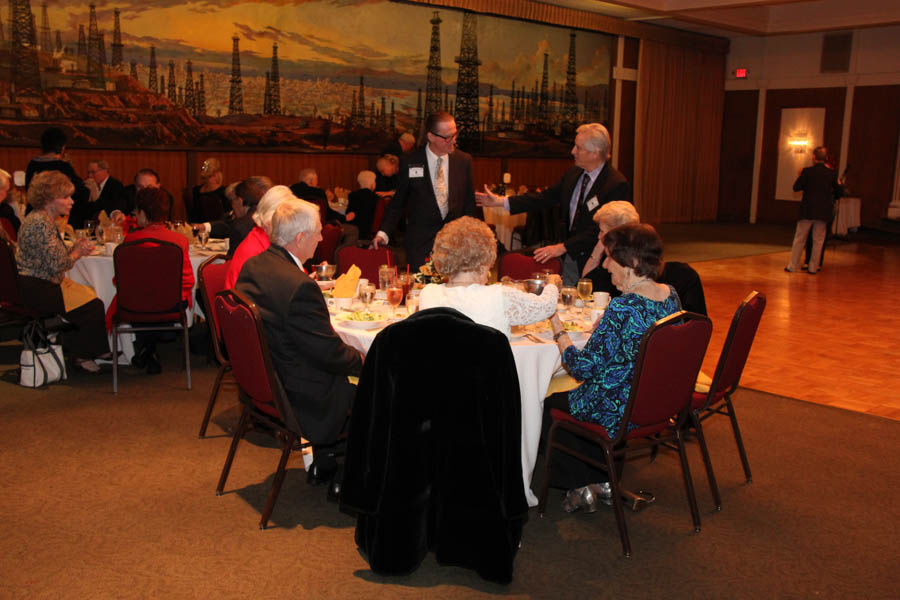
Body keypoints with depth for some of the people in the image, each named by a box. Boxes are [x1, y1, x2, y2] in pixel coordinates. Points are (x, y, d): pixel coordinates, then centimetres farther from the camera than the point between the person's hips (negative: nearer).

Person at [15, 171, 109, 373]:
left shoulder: (45, 219, 13)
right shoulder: (40, 223, -21)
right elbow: (56, 264, -24)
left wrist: (75, 248, 0)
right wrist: (77, 253, -6)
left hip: (42, 284, 10)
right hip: (35, 288, -10)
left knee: (91, 295, 3)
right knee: (93, 306, -12)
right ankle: (81, 356, 3)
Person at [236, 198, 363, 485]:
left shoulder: (252, 267, -1)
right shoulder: (300, 286, -29)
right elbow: (331, 354, -22)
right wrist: (361, 359, -2)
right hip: (293, 396, -9)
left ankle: (324, 462, 29)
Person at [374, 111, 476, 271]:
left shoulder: (464, 161, 4)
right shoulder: (410, 162, -2)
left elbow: (469, 203, 10)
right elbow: (398, 202, 4)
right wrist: (384, 233, -7)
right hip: (420, 244, -2)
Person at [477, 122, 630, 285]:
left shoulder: (617, 184, -16)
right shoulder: (573, 175, 7)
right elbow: (546, 197, 12)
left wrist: (562, 247, -22)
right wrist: (500, 201, 8)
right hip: (569, 259, 6)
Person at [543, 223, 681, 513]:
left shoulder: (622, 309, -28)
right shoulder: (671, 296, -2)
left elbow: (584, 368, -23)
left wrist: (558, 330, -11)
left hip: (620, 412, -8)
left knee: (549, 406, 16)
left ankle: (581, 486, 23)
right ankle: (605, 481, 29)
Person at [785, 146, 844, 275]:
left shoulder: (807, 171, -10)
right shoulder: (831, 174, -2)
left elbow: (796, 187, -6)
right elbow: (840, 192, 4)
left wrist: (801, 176, 9)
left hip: (808, 211, -1)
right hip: (823, 212, 2)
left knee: (799, 239, 8)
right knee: (818, 241, 10)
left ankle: (792, 266, 10)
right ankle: (813, 268, 12)